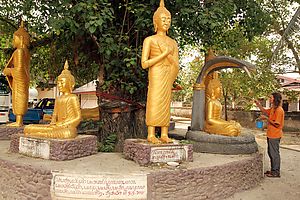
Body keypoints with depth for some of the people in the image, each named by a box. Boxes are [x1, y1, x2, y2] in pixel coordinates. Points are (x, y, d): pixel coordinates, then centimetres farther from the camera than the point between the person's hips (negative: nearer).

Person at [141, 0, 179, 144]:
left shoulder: (173, 43, 16)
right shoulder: (149, 40, 2)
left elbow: (176, 67, 11)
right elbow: (144, 64, -8)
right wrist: (164, 54, -11)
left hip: (168, 78, 5)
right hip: (156, 76, -5)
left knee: (166, 105, 2)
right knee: (154, 104, -9)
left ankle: (164, 135, 5)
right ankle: (151, 135, -4)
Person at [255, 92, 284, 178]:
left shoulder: (279, 110, -20)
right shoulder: (273, 108, 8)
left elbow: (277, 124, -22)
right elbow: (265, 111, 24)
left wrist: (266, 118, -18)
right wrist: (258, 104, 11)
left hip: (275, 136, -9)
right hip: (270, 135, 9)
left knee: (274, 153, 0)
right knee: (271, 153, 17)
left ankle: (276, 172, 11)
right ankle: (273, 170, 28)